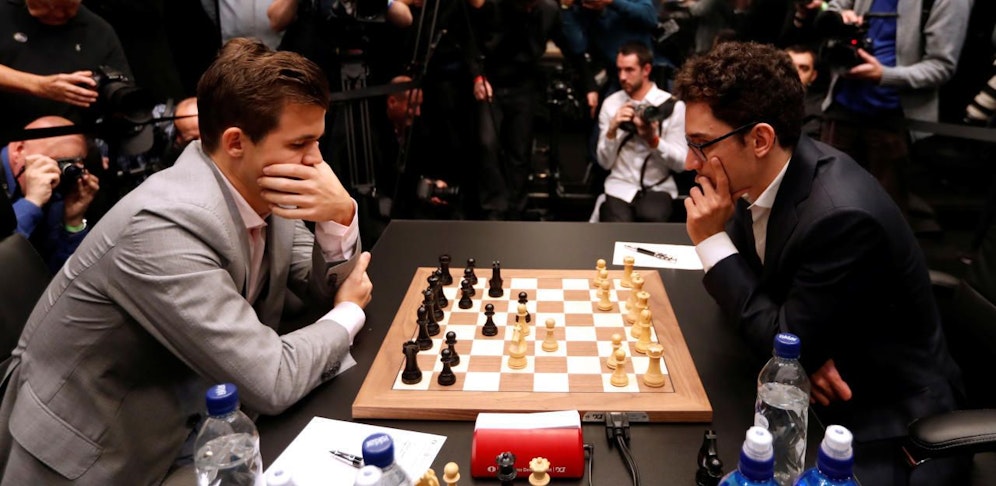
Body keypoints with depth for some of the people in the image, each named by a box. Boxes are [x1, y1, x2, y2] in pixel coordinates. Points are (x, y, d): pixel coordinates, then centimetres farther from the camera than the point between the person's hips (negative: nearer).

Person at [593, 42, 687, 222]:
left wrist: (653, 140, -20)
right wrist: (612, 130, -15)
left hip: (658, 188, -1)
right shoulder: (610, 103, 4)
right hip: (620, 186, 1)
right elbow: (605, 162, 2)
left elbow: (681, 163, -5)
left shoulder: (673, 105, -3)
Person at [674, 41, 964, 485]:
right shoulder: (761, 174, -8)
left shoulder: (842, 215, -31)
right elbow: (752, 283, 4)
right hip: (809, 385, 7)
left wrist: (712, 242, -23)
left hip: (884, 420, -6)